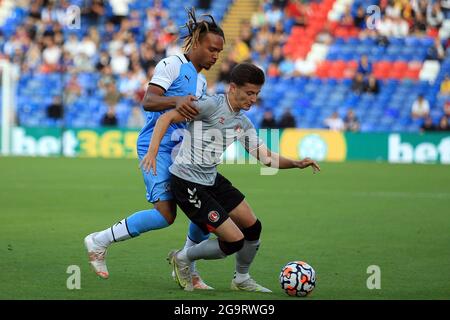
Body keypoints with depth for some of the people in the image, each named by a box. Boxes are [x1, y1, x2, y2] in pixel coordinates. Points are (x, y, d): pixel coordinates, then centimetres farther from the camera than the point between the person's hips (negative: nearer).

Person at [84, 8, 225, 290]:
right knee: (166, 214, -19)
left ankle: (187, 269, 13)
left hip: (182, 150, 9)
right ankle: (100, 241, -6)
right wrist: (176, 101, -37)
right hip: (156, 147, -9)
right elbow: (148, 100, -19)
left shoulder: (201, 81, 20)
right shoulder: (172, 65, -6)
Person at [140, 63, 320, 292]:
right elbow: (166, 118, -16)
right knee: (235, 240, -10)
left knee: (253, 227, 10)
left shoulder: (243, 123, 9)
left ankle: (241, 280, 32)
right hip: (186, 183, -9)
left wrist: (296, 163, -9)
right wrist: (152, 151, -28)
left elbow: (267, 158, 8)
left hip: (212, 179, 9)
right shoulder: (212, 105, -16)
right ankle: (183, 259, 12)